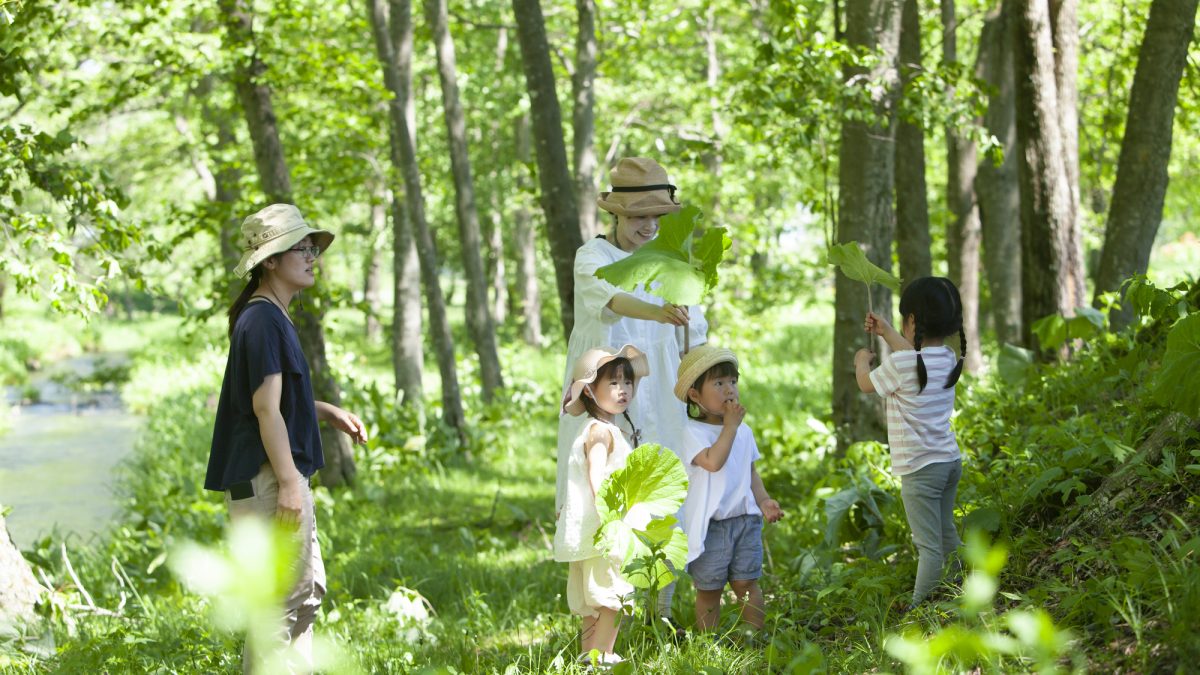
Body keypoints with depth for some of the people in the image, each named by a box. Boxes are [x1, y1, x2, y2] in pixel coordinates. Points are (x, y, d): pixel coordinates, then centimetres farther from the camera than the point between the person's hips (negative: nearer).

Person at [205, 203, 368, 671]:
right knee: (281, 594, -8)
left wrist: (328, 412, 19)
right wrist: (288, 483, -23)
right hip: (266, 478, -11)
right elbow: (265, 408, -21)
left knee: (306, 589, 16)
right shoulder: (262, 322, -16)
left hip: (283, 476, 11)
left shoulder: (271, 318, 16)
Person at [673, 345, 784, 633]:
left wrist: (763, 500, 3)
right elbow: (713, 461, -27)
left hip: (745, 520, 5)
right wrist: (731, 425, -20)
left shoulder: (744, 431, 10)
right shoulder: (693, 433, -11)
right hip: (709, 525, -5)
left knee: (747, 583, 3)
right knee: (709, 589, 4)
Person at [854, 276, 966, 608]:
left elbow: (866, 383, 0)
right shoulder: (948, 359, 2)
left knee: (929, 546, -7)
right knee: (947, 537, 19)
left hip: (920, 469, -8)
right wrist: (886, 332, 35)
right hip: (950, 460, 8)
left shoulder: (899, 364, -20)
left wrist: (862, 361, 21)